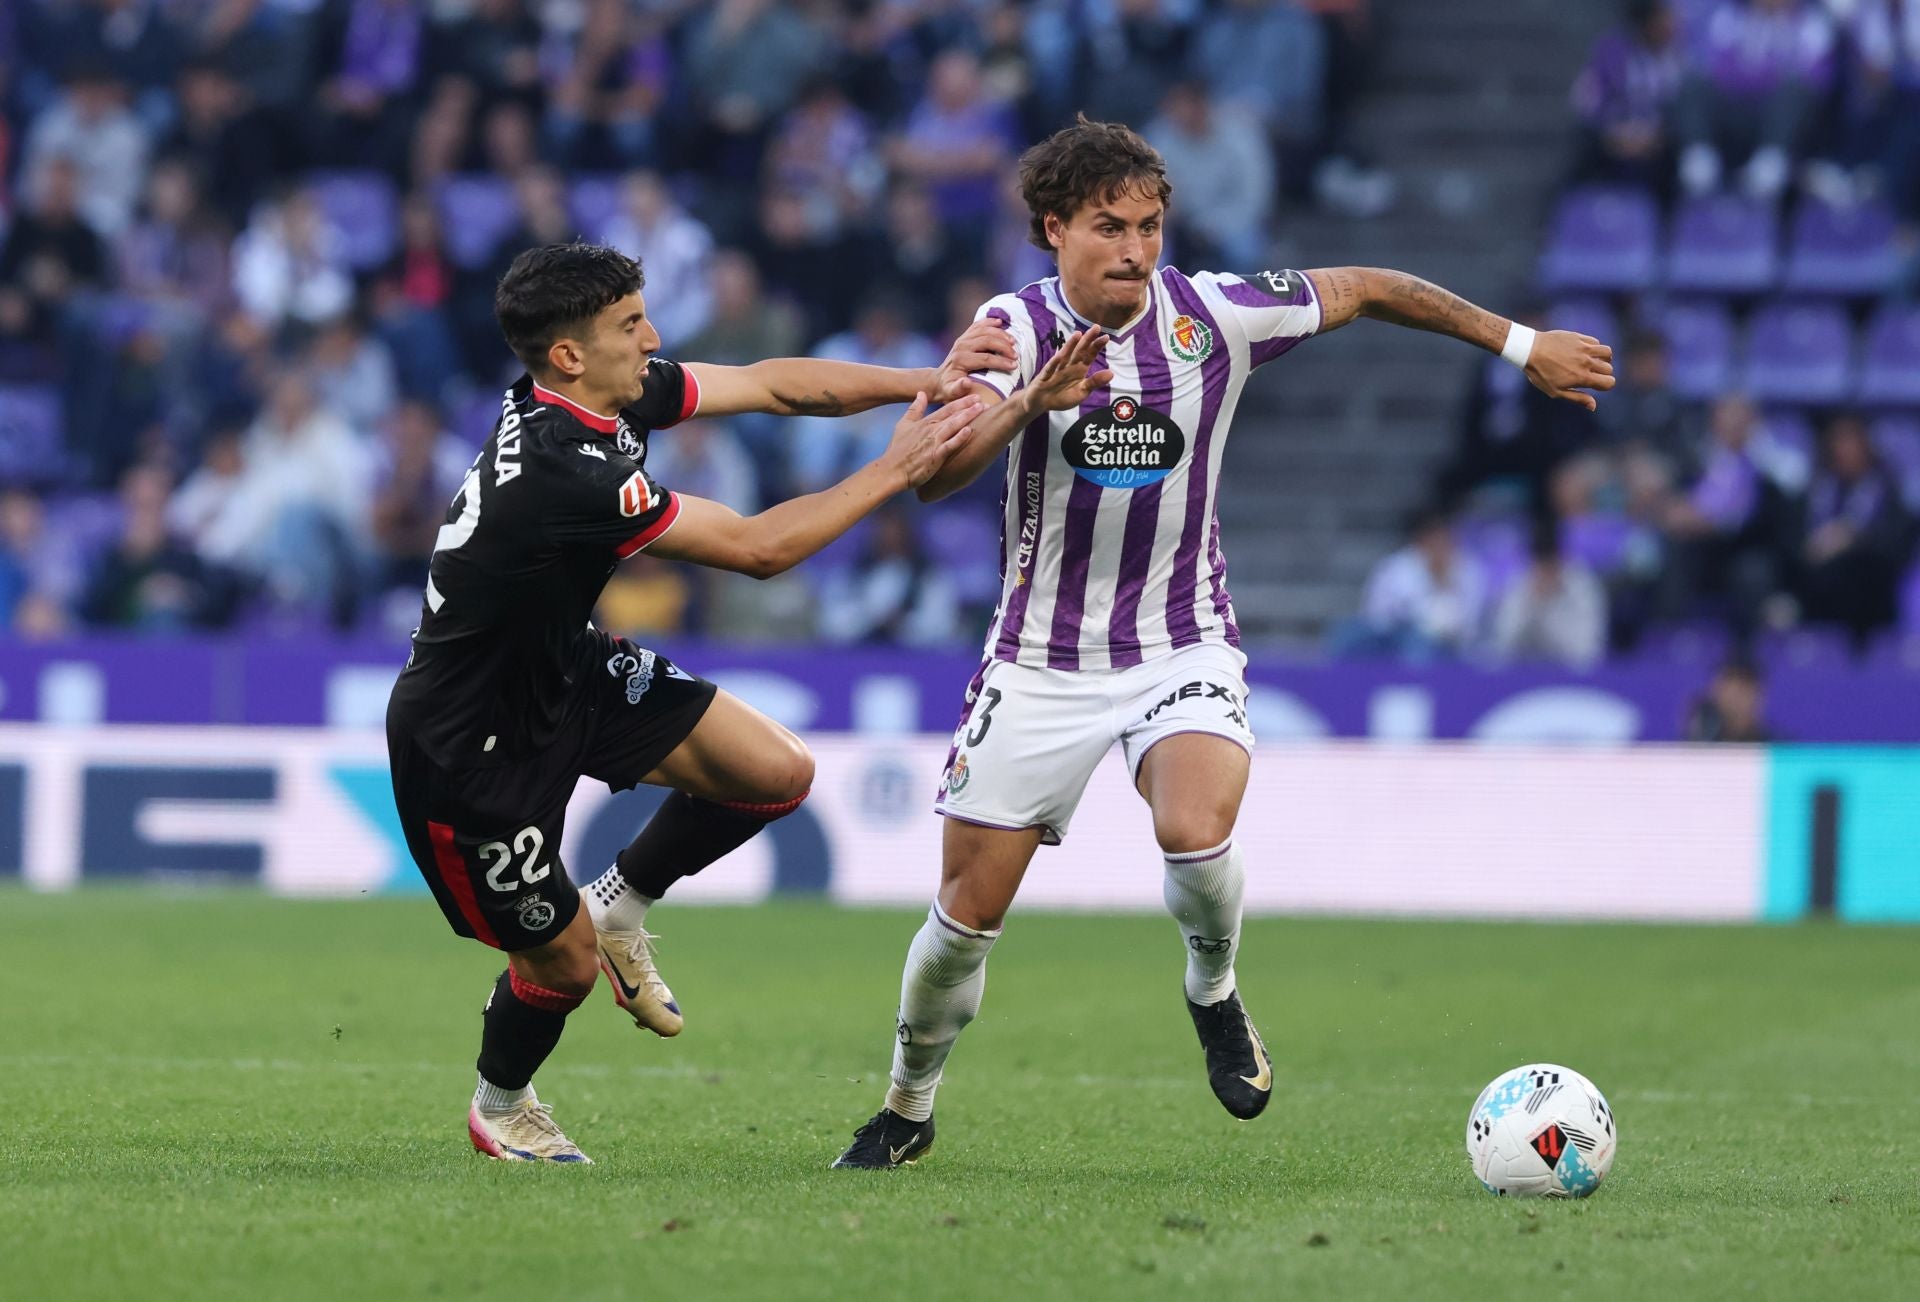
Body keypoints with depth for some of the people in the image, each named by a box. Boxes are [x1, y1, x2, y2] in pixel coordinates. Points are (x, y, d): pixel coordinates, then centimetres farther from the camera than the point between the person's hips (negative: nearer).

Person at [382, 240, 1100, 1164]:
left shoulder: (613, 393, -10)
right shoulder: (561, 472, -36)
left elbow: (768, 384, 0)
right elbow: (757, 549, -30)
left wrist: (919, 383, -13)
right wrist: (892, 471, -23)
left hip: (563, 671, 9)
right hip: (472, 745, -9)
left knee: (777, 773, -2)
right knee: (564, 962, 4)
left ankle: (619, 904, 22)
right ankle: (499, 1108, 35)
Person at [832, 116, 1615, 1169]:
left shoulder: (1212, 314, -10)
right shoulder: (1017, 327, -12)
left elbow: (1364, 290, 5)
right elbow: (936, 478, -25)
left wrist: (1521, 344, 9)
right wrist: (1030, 400, -42)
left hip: (1181, 648, 0)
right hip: (1042, 663, 0)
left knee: (1196, 829, -29)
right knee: (967, 913, 2)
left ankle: (1212, 992, 3)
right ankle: (907, 1111, 27)